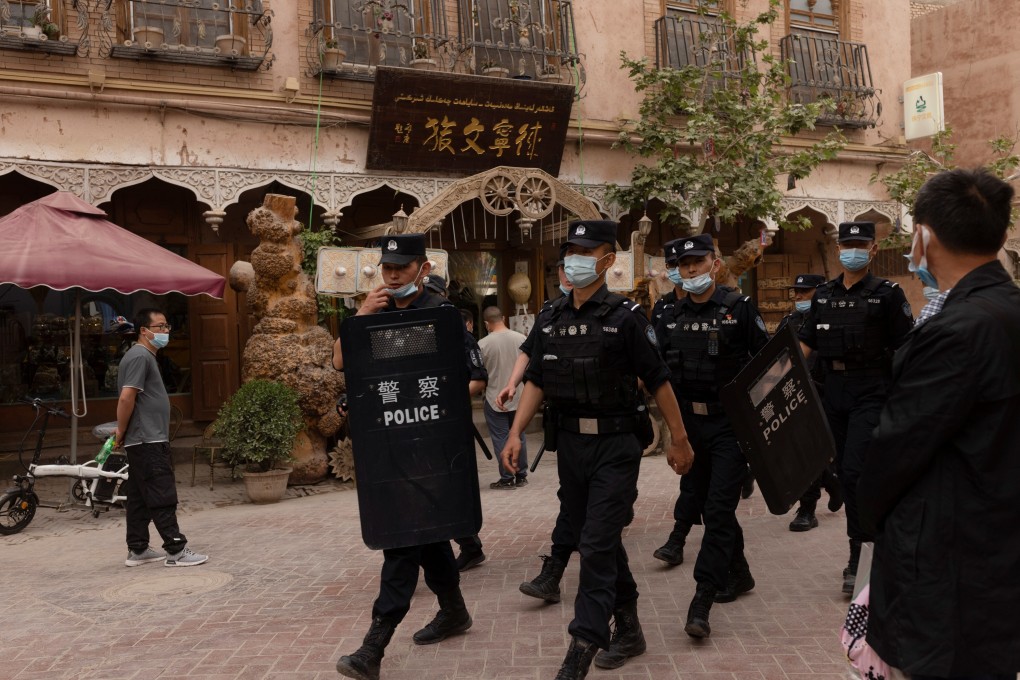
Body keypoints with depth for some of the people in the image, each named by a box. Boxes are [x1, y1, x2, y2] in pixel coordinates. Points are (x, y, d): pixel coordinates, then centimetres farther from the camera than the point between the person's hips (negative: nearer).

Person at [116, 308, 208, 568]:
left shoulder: (145, 356, 18)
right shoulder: (140, 356, -14)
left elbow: (131, 398, 22)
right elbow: (126, 398, -21)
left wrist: (123, 432, 15)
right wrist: (122, 432, -11)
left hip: (146, 440, 10)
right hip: (148, 441, -10)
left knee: (139, 498, 12)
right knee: (163, 497, -7)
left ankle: (137, 550, 17)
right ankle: (176, 550, -5)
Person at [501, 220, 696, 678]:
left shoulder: (625, 317, -9)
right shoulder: (553, 319, 7)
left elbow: (658, 381, -6)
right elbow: (536, 381, 9)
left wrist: (679, 440, -4)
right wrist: (516, 433, -1)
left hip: (615, 446, -6)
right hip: (571, 444, 6)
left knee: (596, 546, -7)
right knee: (598, 542, 15)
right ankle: (628, 631, 32)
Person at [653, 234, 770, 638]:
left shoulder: (739, 309, -5)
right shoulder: (671, 319, 8)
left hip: (730, 423, -5)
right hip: (690, 424, 6)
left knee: (718, 509, -9)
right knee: (701, 502, 14)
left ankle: (701, 602, -8)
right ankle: (739, 574, 35)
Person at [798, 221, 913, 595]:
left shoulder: (887, 294, -3)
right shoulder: (823, 295, 12)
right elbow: (806, 345, 13)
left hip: (871, 394, -6)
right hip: (833, 392, 6)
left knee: (855, 470, -13)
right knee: (844, 471, 10)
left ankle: (857, 558, -5)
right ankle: (872, 535, 25)